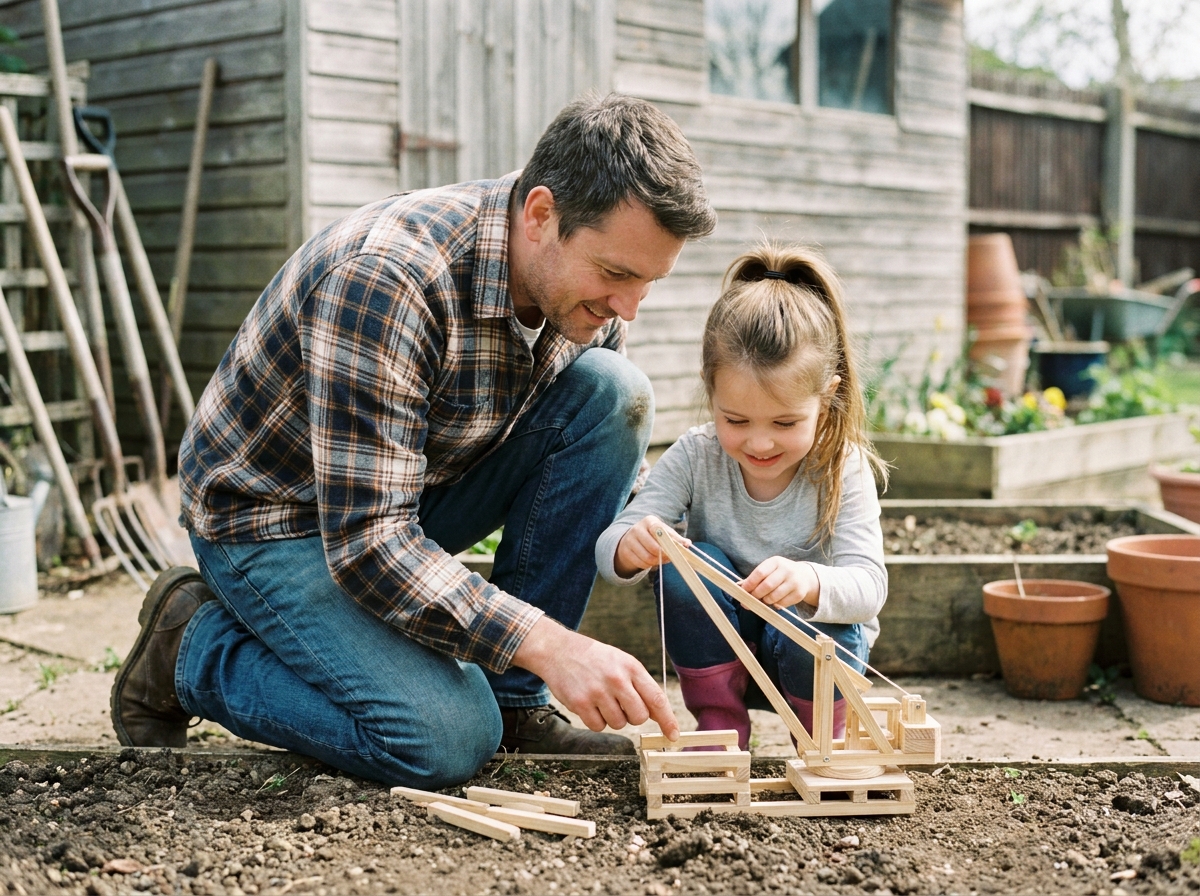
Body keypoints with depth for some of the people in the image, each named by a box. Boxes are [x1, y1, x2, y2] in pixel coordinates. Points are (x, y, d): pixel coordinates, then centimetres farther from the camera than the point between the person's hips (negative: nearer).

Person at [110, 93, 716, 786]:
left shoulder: (582, 274, -10)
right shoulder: (385, 280, -34)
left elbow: (605, 456, 4)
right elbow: (365, 543, -35)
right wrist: (548, 644, -40)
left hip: (422, 484, 7)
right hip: (281, 515, -7)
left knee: (613, 392, -15)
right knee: (448, 741, -26)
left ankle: (515, 701, -7)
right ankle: (192, 644, 0)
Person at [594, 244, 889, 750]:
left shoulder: (842, 470, -19)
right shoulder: (695, 459, -16)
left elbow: (868, 585, -29)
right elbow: (609, 549, -22)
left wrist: (808, 582, -53)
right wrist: (630, 546, -48)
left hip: (811, 649, -1)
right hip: (720, 649, 2)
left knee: (819, 632, -34)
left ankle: (823, 732, 1)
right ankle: (718, 724, -8)